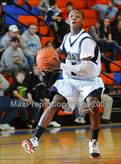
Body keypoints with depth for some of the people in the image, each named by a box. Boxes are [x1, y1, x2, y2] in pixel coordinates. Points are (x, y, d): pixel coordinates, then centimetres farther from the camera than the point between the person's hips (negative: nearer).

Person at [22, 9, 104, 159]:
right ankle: (35, 139, -16)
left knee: (93, 107, -24)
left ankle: (94, 143, -2)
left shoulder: (86, 40, -22)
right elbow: (62, 50, 27)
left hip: (89, 80, -5)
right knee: (53, 105, -11)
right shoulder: (67, 37, 1)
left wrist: (61, 66, -36)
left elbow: (86, 68, -33)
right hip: (69, 79, 5)